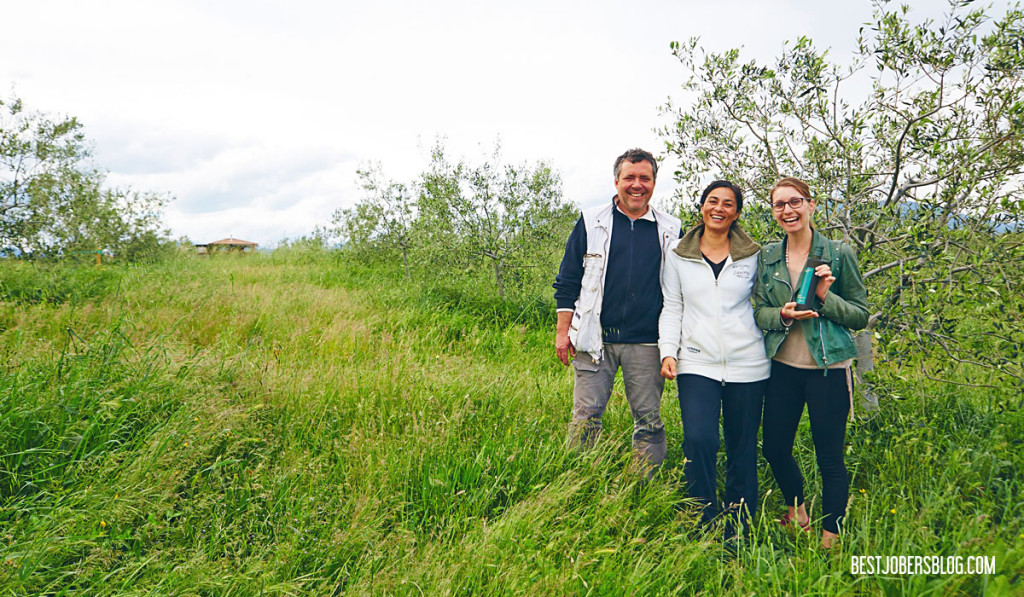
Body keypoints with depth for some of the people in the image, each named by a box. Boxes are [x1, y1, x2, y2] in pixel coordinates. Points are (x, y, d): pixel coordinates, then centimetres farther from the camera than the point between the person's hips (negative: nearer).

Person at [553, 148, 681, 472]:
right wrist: (563, 331, 0)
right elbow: (567, 281, 6)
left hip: (646, 343, 1)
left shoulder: (669, 230, 8)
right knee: (586, 417, 2)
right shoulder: (592, 222, 5)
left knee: (649, 421, 7)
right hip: (596, 338, -1)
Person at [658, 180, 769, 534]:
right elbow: (671, 308, 8)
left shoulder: (753, 256, 7)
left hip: (746, 366, 1)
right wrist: (668, 352, -2)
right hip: (697, 364, 0)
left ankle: (738, 535, 21)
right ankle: (702, 526, 0)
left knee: (743, 448, 6)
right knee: (699, 439, -17)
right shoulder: (679, 256, 7)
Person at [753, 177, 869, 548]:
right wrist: (783, 315, -15)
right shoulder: (767, 258, 6)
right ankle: (796, 511, 40)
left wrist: (825, 297, -18)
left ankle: (830, 539, 22)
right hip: (782, 367, 4)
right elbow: (760, 312, 6)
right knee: (774, 448, 11)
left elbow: (861, 315, -1)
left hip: (827, 368, -3)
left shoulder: (839, 255, -3)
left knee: (830, 458, 3)